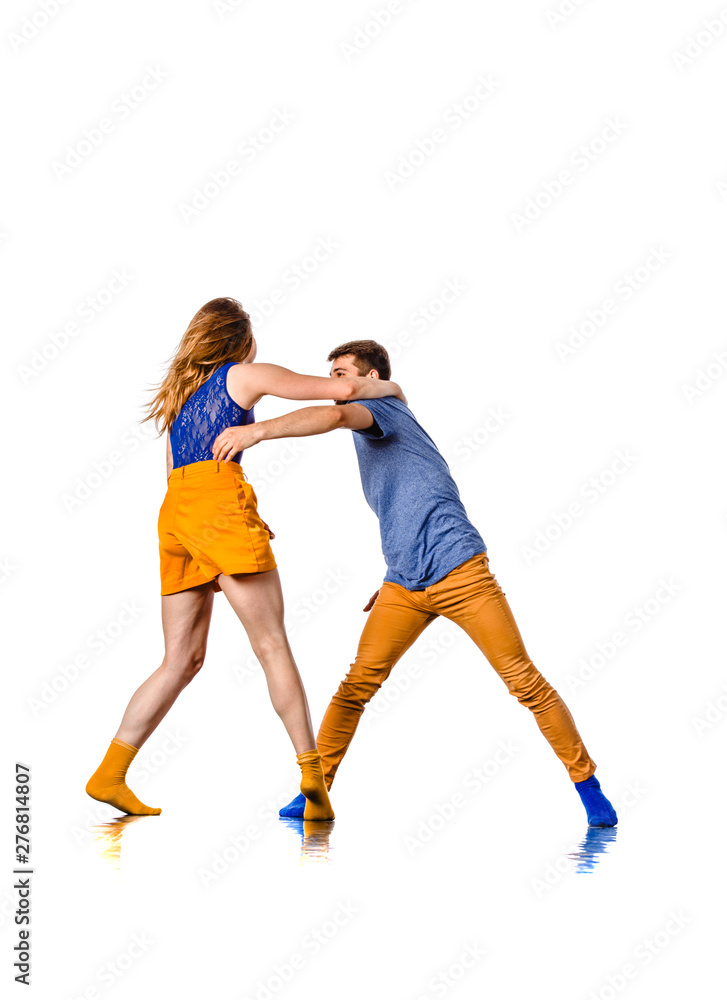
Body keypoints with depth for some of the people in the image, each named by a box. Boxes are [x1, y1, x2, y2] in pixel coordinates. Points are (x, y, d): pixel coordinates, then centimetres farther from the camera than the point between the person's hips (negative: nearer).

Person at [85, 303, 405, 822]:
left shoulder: (178, 390, 29)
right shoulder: (246, 375, 10)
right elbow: (343, 388, 5)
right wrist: (388, 387, 25)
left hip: (174, 511, 6)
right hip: (221, 501, -6)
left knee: (183, 660, 7)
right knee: (272, 645, -8)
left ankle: (109, 773, 2)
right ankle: (313, 778, -13)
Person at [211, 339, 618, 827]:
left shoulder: (384, 406, -3)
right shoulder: (373, 438, 23)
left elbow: (334, 416, -28)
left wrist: (258, 430, -36)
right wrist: (392, 580, 22)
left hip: (461, 572, -8)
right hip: (404, 587, 8)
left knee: (525, 681, -4)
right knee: (357, 684, -5)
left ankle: (588, 785, 7)